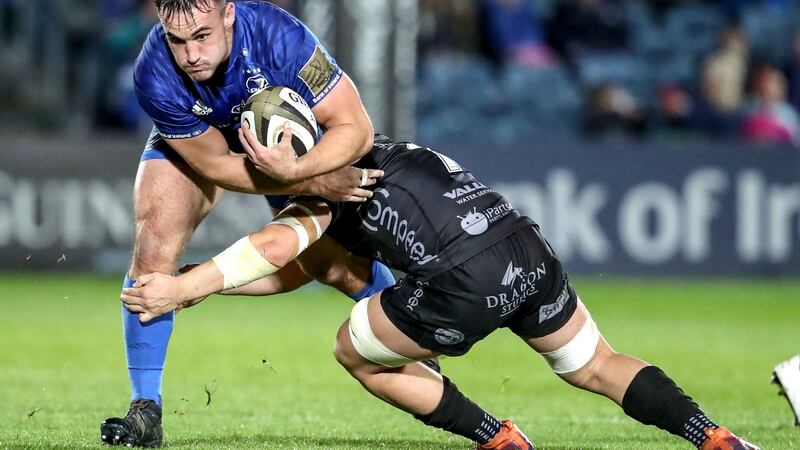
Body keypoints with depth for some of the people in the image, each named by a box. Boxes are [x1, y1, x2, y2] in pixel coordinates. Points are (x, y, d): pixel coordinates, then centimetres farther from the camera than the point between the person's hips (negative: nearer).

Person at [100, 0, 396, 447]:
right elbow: (216, 165, -27)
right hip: (191, 140, 0)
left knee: (334, 264, 3)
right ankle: (145, 410, -14)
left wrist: (292, 169, -49)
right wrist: (313, 184, -34)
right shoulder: (155, 76, -38)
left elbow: (354, 128, -33)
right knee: (153, 245, -20)